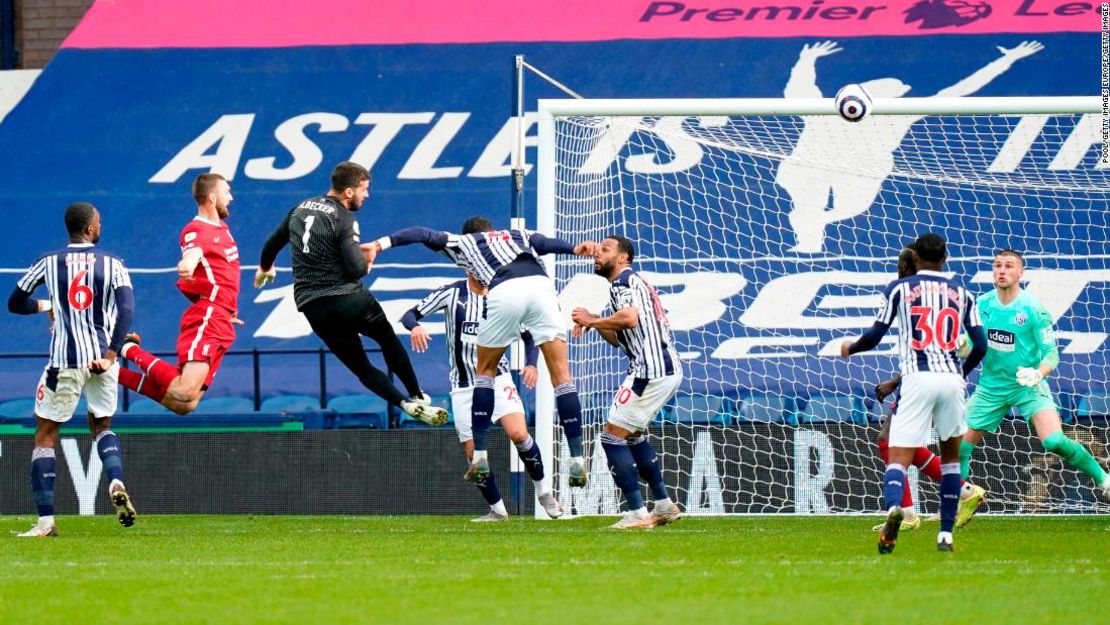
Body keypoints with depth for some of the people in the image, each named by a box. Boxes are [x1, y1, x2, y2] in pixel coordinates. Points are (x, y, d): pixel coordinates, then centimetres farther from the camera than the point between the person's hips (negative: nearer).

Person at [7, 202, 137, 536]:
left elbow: (15, 303, 11)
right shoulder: (112, 263, 3)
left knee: (45, 435, 6)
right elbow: (127, 309, -10)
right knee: (102, 426, 24)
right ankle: (116, 484, -5)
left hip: (65, 360, -2)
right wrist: (110, 355, -14)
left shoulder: (49, 262, 4)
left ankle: (45, 520, -4)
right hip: (102, 358, 2)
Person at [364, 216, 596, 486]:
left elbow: (423, 235, 21)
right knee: (561, 375, 4)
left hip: (504, 292, -1)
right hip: (540, 283, 1)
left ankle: (480, 456, 17)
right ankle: (577, 461, -3)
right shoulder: (518, 235, 35)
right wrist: (574, 249, -3)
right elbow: (544, 243, 13)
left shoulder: (462, 242, 32)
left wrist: (380, 244, 16)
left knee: (485, 371, 21)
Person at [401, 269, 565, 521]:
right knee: (474, 454, -3)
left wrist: (531, 364, -15)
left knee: (518, 434, -21)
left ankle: (543, 493, -2)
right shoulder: (451, 293, -4)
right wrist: (415, 327, -31)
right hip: (464, 386, 1)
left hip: (498, 379, -1)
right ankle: (497, 510, 13)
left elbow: (528, 335, 5)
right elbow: (409, 315, -6)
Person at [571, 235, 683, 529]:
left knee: (613, 436, -7)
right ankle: (664, 505, 23)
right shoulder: (633, 282, 26)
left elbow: (629, 318, -25)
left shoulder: (623, 281, -6)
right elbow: (621, 339, 27)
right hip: (669, 369, 10)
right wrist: (595, 323, 13)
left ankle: (637, 514, -11)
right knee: (633, 435, 24)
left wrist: (592, 320, -12)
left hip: (650, 371, -10)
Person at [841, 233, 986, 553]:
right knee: (951, 455, 20)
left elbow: (875, 336, 5)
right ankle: (946, 534, 15)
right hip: (951, 378, 2)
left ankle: (893, 507, -40)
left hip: (917, 379, -2)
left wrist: (850, 348, 26)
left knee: (898, 457, -7)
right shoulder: (961, 293, 15)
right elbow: (980, 346, 11)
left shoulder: (899, 288, 8)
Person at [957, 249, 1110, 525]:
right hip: (991, 386, 5)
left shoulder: (1033, 309, -13)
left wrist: (1038, 373, -31)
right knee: (960, 446, 2)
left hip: (1028, 387, -5)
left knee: (1054, 441, -23)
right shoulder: (983, 305, -1)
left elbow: (1051, 353, -12)